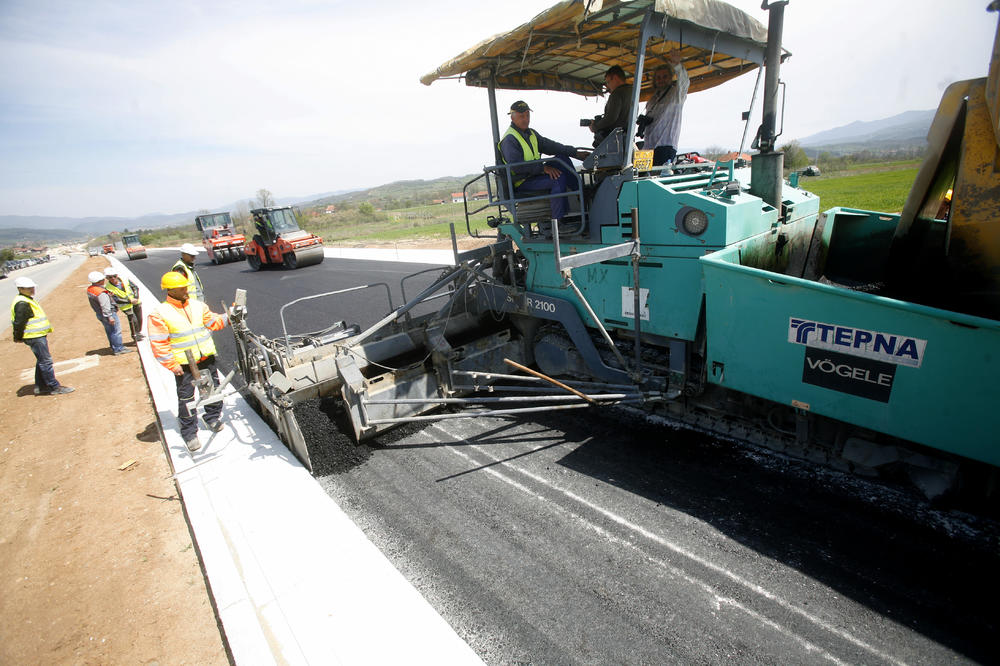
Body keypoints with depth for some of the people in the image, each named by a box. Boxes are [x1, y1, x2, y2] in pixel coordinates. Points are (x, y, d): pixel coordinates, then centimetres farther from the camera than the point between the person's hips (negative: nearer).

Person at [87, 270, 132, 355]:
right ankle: (119, 349, 2)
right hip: (108, 314, -10)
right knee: (116, 331, -2)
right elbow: (105, 306, -26)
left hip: (99, 314, 10)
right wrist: (110, 317, -23)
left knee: (109, 331, 20)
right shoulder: (101, 293, -26)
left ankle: (114, 347, 31)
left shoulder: (89, 289, 6)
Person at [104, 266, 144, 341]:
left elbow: (135, 287, 0)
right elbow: (116, 300, -17)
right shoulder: (108, 288, -13)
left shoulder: (125, 280, -5)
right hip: (126, 306, -4)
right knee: (133, 321, -5)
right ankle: (134, 335, 17)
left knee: (140, 319, 12)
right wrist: (130, 301, -22)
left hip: (136, 303, 4)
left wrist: (136, 298, -14)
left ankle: (139, 332, 35)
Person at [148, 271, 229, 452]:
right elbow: (159, 344, -10)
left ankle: (213, 417, 37)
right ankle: (189, 432, 16)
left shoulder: (197, 305, 5)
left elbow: (212, 322, 8)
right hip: (183, 363, -4)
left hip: (206, 357, 4)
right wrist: (172, 364, -14)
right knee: (186, 397, 3)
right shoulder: (159, 314, -9)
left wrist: (227, 318, -11)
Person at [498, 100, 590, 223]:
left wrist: (575, 153, 4)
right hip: (521, 183, -9)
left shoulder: (531, 133, 16)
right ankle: (556, 223, -28)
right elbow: (516, 166, -25)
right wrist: (543, 167, -27)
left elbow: (549, 146, 13)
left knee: (562, 158, 2)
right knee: (558, 179, -27)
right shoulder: (509, 139, -14)